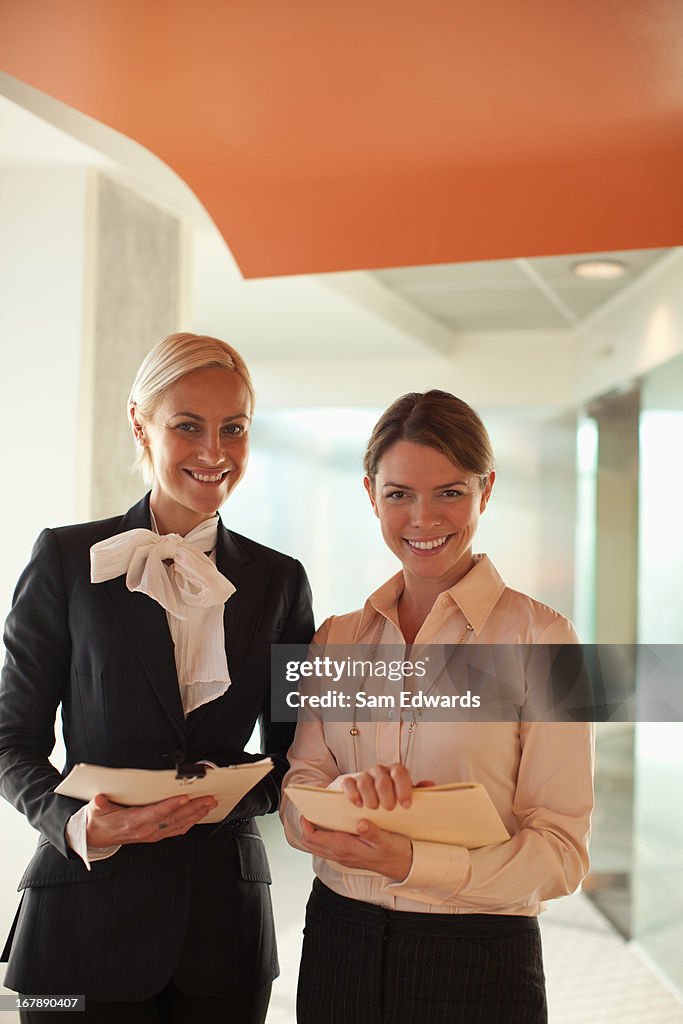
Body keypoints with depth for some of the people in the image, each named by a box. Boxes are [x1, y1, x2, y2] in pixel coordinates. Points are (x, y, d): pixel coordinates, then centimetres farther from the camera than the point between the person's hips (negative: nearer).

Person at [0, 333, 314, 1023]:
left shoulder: (278, 581, 5)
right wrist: (77, 824, -18)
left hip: (224, 915, 2)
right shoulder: (68, 558, -1)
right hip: (87, 908, -2)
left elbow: (290, 758, 9)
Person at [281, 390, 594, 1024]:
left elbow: (560, 850, -12)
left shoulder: (539, 636, -10)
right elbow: (296, 808, 0)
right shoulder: (338, 638, 4)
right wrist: (346, 792, -23)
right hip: (338, 944, 4)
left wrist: (411, 861, -27)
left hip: (478, 957, -3)